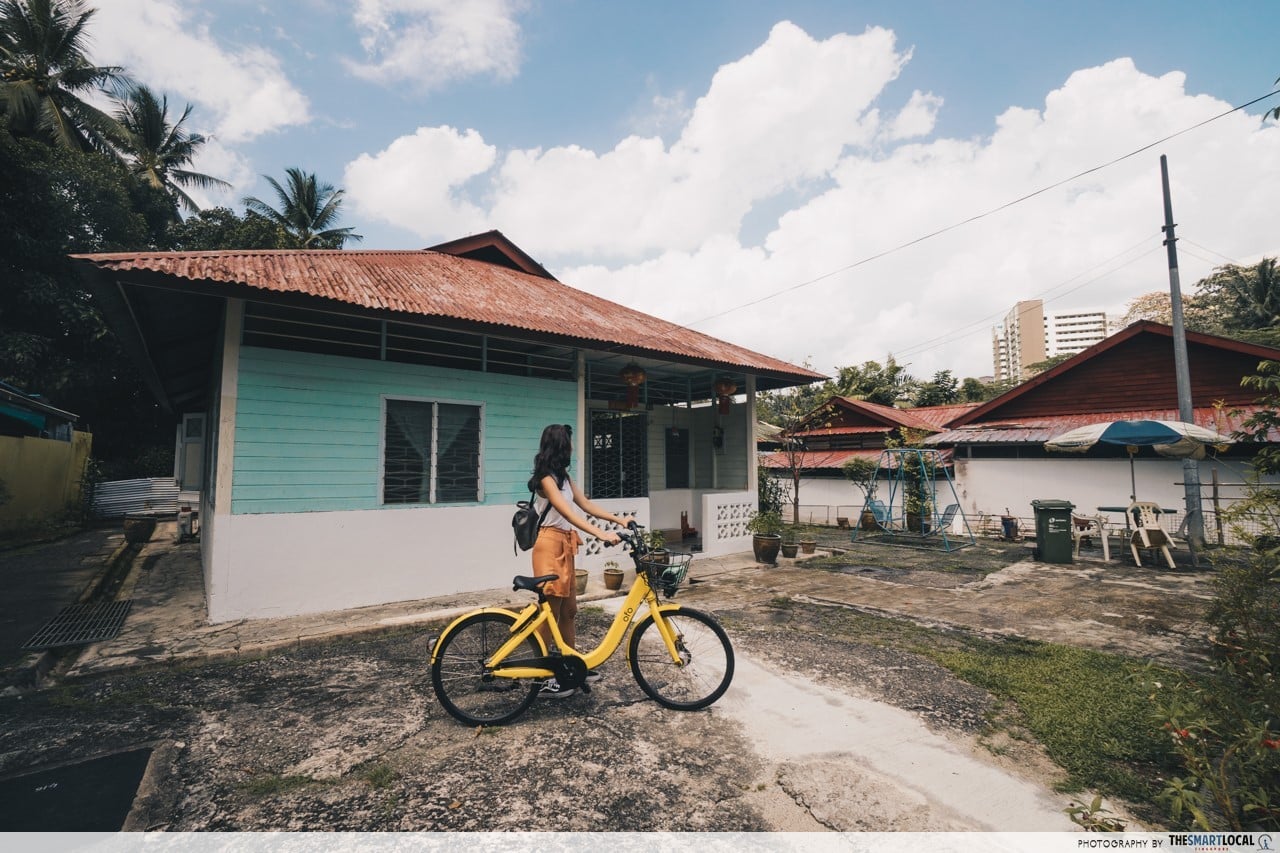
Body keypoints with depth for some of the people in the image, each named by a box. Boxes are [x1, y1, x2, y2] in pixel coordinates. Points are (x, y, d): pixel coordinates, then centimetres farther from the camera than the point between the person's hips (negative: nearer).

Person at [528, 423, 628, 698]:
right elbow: (567, 512, -27)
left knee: (569, 609, 15)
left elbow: (586, 505, 13)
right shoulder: (546, 478, -16)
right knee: (551, 610, -2)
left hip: (565, 546, 9)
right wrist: (601, 533, -36)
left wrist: (620, 520, 5)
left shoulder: (563, 476, 13)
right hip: (550, 545, -9)